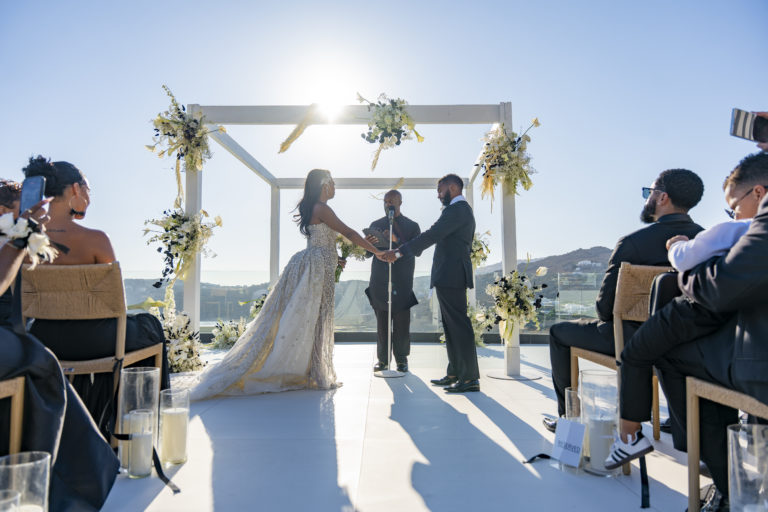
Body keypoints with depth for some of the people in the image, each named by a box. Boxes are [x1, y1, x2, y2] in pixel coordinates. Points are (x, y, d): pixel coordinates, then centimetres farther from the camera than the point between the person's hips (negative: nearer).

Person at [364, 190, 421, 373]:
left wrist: (397, 241, -16)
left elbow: (417, 251, -3)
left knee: (402, 322, -2)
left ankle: (401, 360, 9)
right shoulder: (375, 225, 16)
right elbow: (369, 253, 14)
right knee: (381, 321, 3)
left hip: (402, 281, -2)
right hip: (379, 280, 2)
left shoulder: (412, 226, 10)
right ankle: (382, 359, 11)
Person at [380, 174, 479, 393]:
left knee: (459, 325, -9)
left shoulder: (457, 209, -11)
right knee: (452, 326, 13)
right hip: (451, 276, 11)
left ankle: (470, 378, -5)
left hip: (450, 276, -11)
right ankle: (455, 374, 19)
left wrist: (399, 252, -20)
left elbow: (432, 235, -20)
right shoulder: (462, 210, 23)